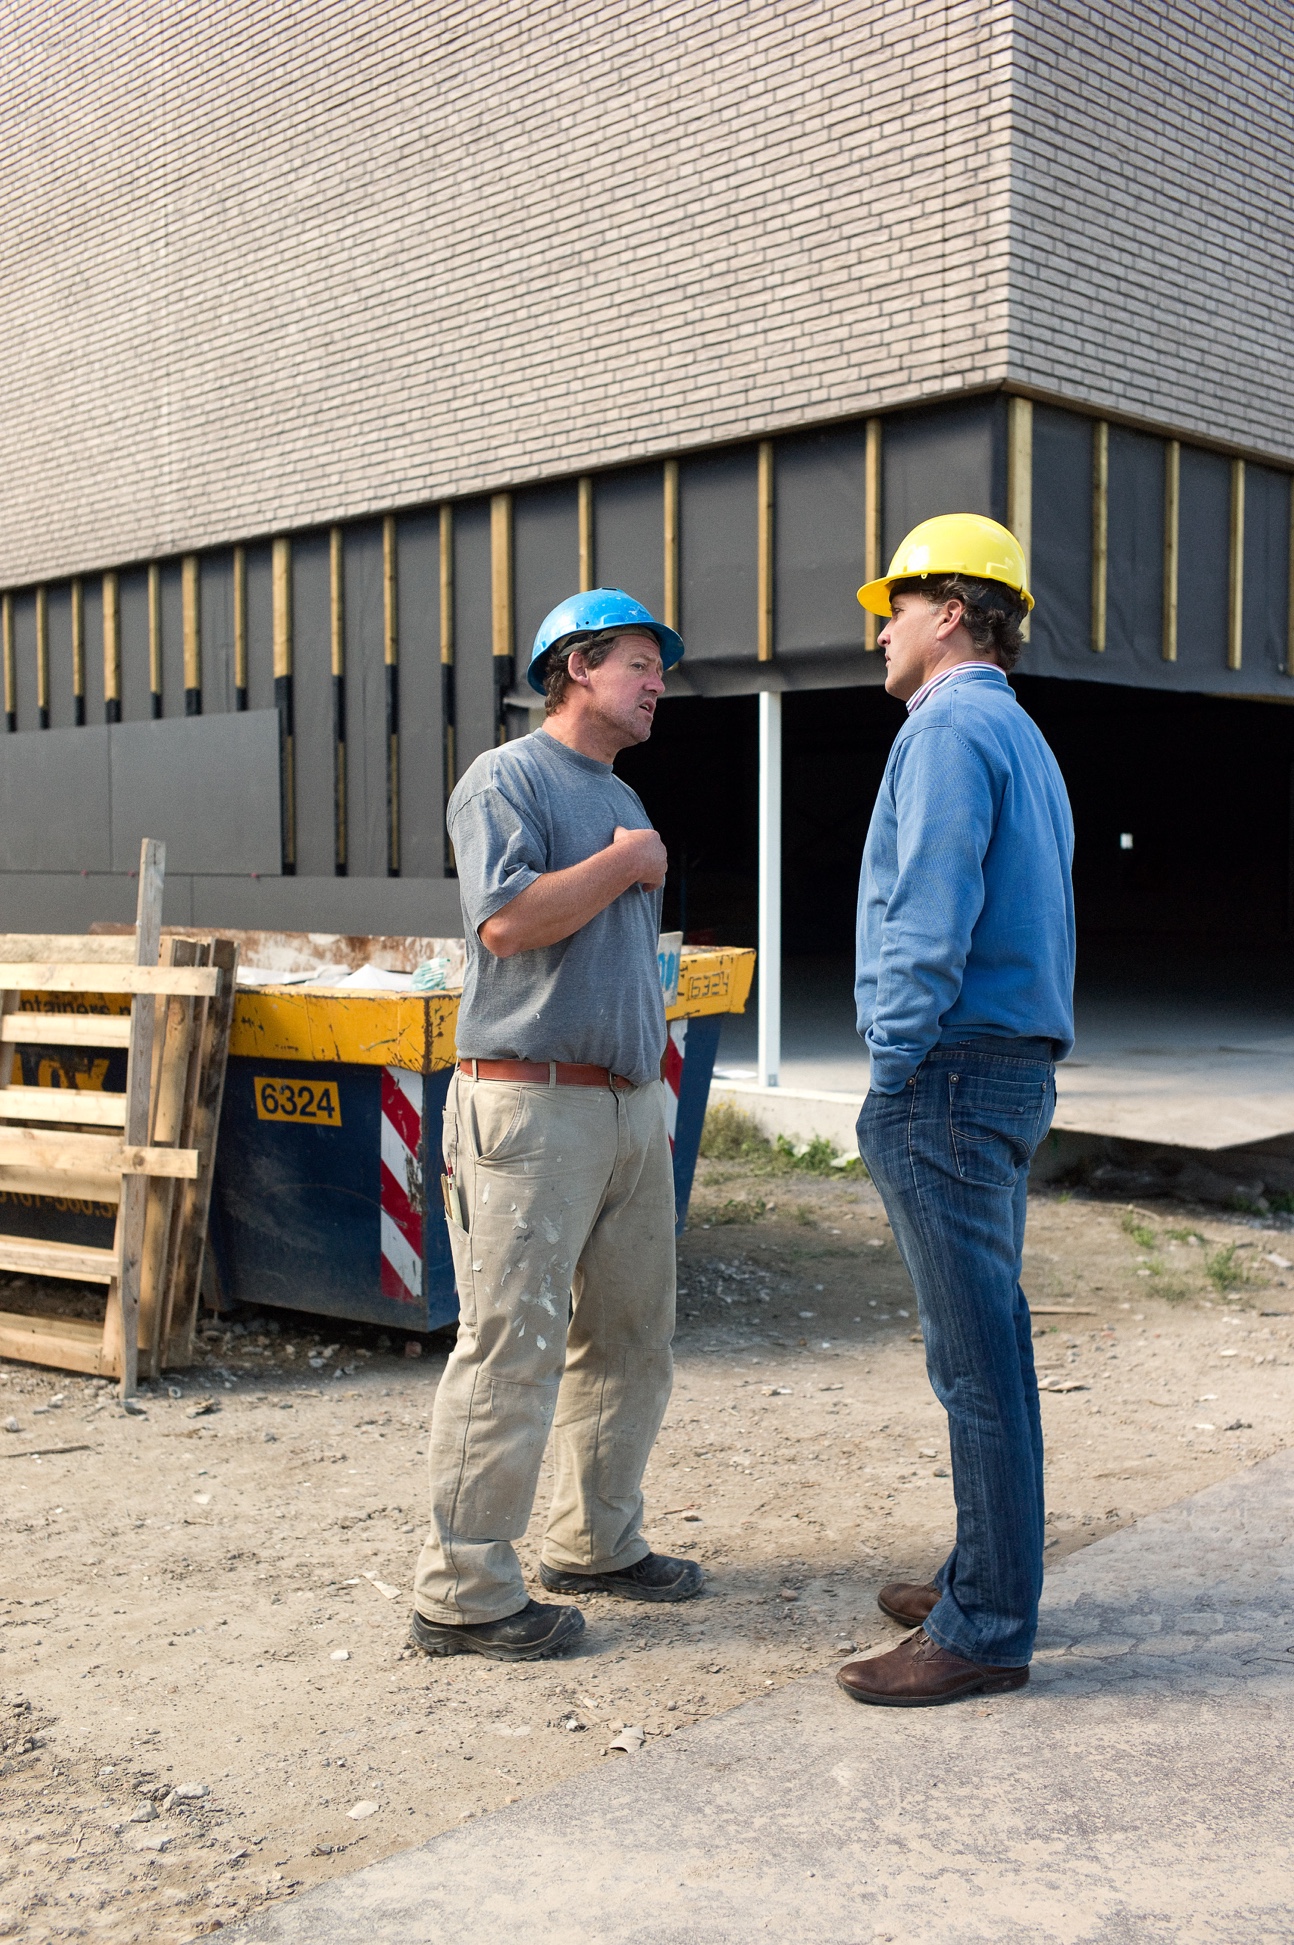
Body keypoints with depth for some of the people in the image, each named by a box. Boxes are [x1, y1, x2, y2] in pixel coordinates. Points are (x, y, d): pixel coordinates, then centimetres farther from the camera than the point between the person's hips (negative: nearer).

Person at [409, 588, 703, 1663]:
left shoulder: (622, 801, 21)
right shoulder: (507, 780, -6)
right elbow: (508, 920, -22)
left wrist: (656, 1086, 19)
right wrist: (624, 863, -9)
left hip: (629, 1105, 9)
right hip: (531, 1105, -9)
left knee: (632, 1338, 13)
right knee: (512, 1349, -8)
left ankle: (597, 1543, 27)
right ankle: (465, 1591, 0)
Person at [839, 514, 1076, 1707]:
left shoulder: (949, 729, -11)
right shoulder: (1023, 739, 20)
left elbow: (931, 924, -20)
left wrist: (893, 1080, -15)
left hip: (951, 1072, -10)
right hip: (1015, 1070, 10)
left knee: (977, 1355, -6)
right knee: (984, 1341, 16)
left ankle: (984, 1630, 2)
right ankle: (990, 1578, 26)